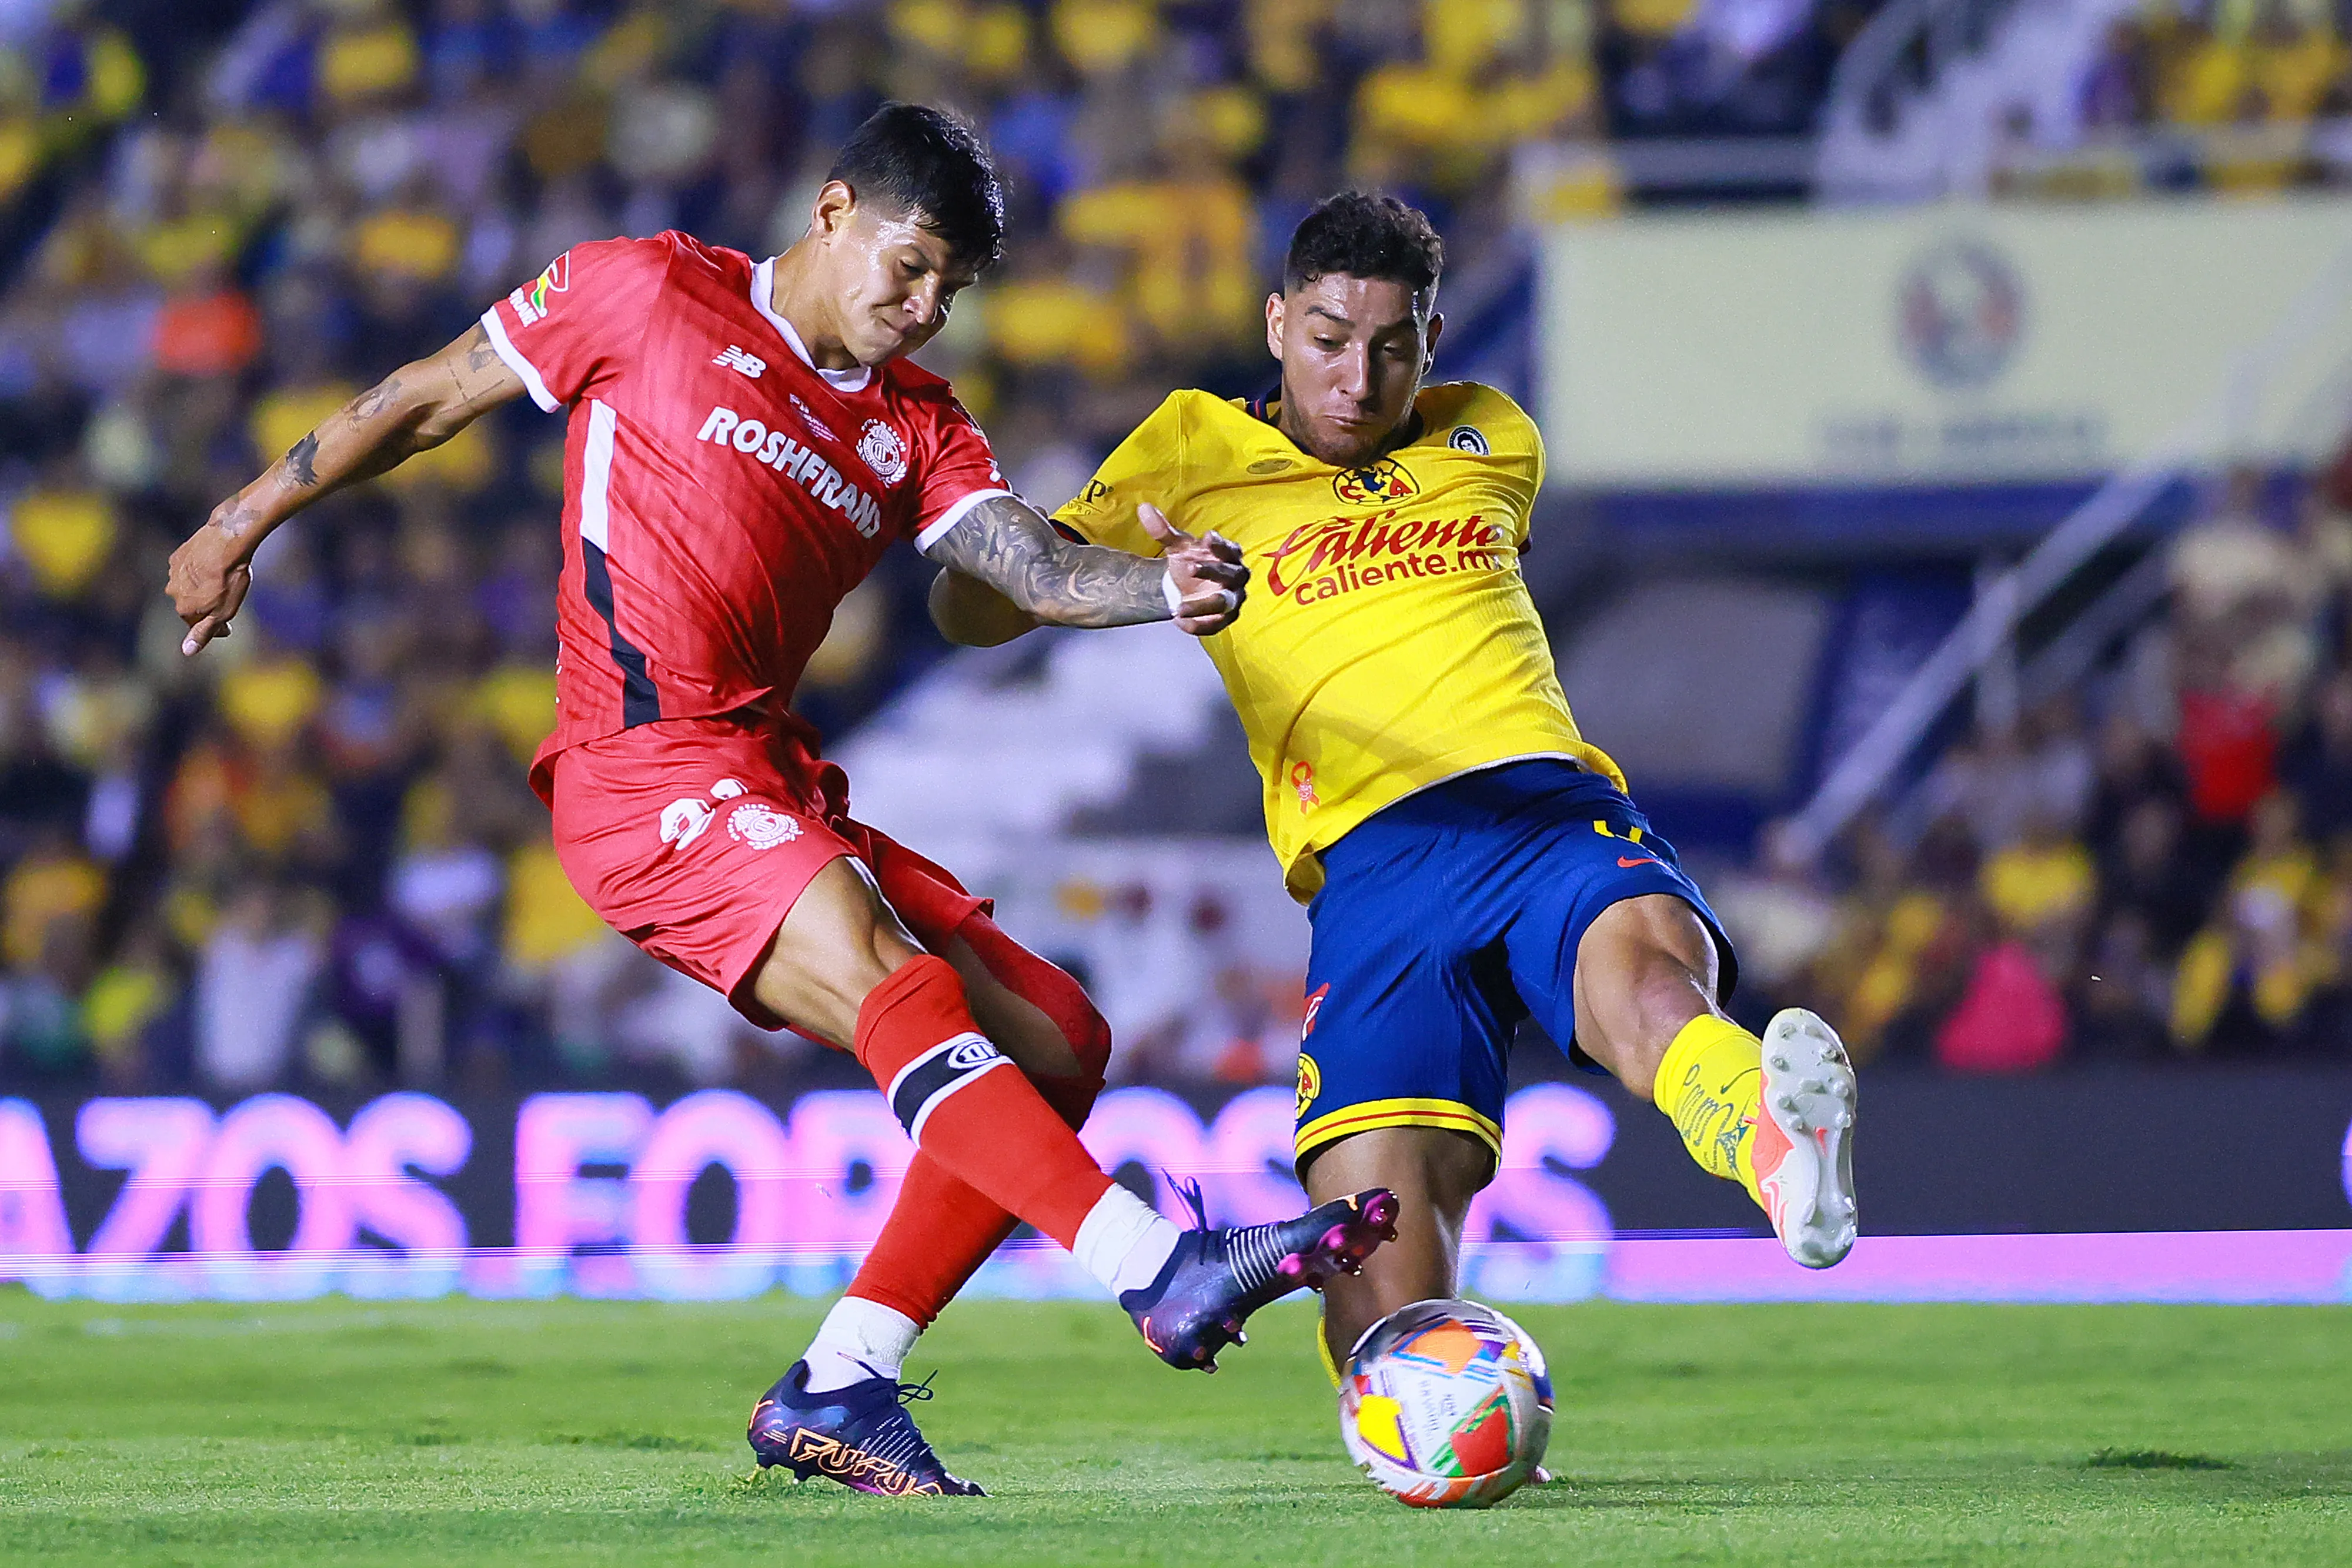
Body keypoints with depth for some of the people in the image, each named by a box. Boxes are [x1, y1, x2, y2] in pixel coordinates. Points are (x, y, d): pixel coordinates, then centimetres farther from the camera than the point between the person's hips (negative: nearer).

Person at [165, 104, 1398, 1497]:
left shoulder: (919, 426, 17)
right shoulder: (652, 295, 3)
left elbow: (1027, 564, -2)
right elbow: (430, 398, 12)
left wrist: (1160, 589, -23)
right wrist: (246, 524, 15)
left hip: (778, 790, 8)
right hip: (647, 772, -8)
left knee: (1056, 1041, 0)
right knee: (903, 992, -28)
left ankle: (840, 1386, -2)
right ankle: (1166, 1271, -45)